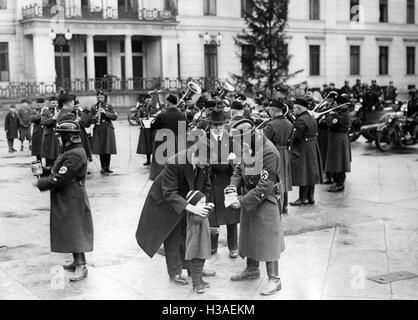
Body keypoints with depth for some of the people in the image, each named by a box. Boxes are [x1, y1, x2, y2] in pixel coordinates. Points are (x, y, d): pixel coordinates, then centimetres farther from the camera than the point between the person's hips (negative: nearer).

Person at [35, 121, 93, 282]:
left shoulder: (75, 155, -22)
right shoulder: (69, 152, 12)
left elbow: (59, 178, -24)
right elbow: (58, 172, 19)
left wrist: (40, 183, -13)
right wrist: (44, 175, 5)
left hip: (73, 201, -10)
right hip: (65, 200, 10)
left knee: (75, 232, -7)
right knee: (70, 232, 17)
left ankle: (81, 267, -3)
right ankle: (77, 262, 27)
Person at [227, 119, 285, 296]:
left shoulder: (269, 153, -27)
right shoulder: (247, 148, -2)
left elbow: (265, 186, -25)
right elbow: (239, 169, 9)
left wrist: (243, 201, -23)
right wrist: (234, 185, -10)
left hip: (265, 200, -8)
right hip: (248, 196, 8)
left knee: (267, 237, -4)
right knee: (249, 233, 19)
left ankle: (274, 279, 6)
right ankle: (252, 269, 37)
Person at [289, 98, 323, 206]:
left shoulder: (301, 120, -16)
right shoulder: (312, 118, 15)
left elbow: (296, 135, -22)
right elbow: (315, 134, 14)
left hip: (303, 150, -10)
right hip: (313, 148, 10)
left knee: (302, 174, -5)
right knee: (310, 173, 12)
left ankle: (303, 198, -3)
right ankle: (311, 198, 18)